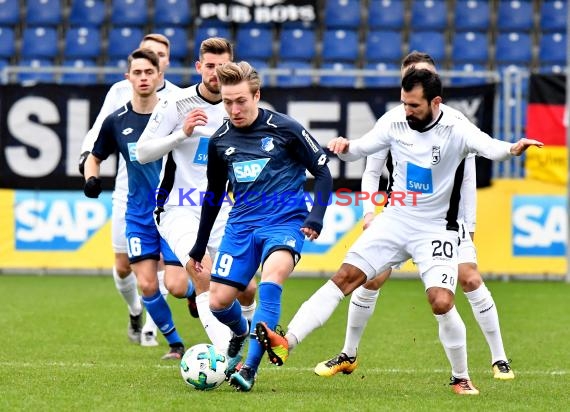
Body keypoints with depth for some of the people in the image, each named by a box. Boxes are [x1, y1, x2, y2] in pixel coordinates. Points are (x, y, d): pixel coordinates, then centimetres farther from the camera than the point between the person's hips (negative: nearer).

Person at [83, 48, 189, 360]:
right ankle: (175, 343, 16)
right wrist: (91, 178, -6)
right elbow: (94, 157, 13)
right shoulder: (116, 121, -1)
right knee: (147, 285, -2)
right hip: (139, 215, 3)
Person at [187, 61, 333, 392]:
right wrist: (200, 245, 24)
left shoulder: (284, 129, -7)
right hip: (242, 225, 5)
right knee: (218, 302, -3)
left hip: (285, 222, -5)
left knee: (271, 277, -32)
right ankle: (242, 332, 35)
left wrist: (316, 217, -15)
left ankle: (250, 367, -31)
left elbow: (323, 172, -1)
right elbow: (214, 194, 20)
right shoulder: (220, 140, 6)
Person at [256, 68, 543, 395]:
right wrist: (345, 147, -20)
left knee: (442, 303, -17)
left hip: (436, 230, -4)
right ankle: (287, 342, -12)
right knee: (345, 277, -7)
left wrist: (513, 148, -59)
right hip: (395, 221, 4)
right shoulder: (396, 121, -6)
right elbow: (361, 149, 4)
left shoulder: (456, 130, -18)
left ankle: (461, 378, 4)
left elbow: (488, 147, -37)